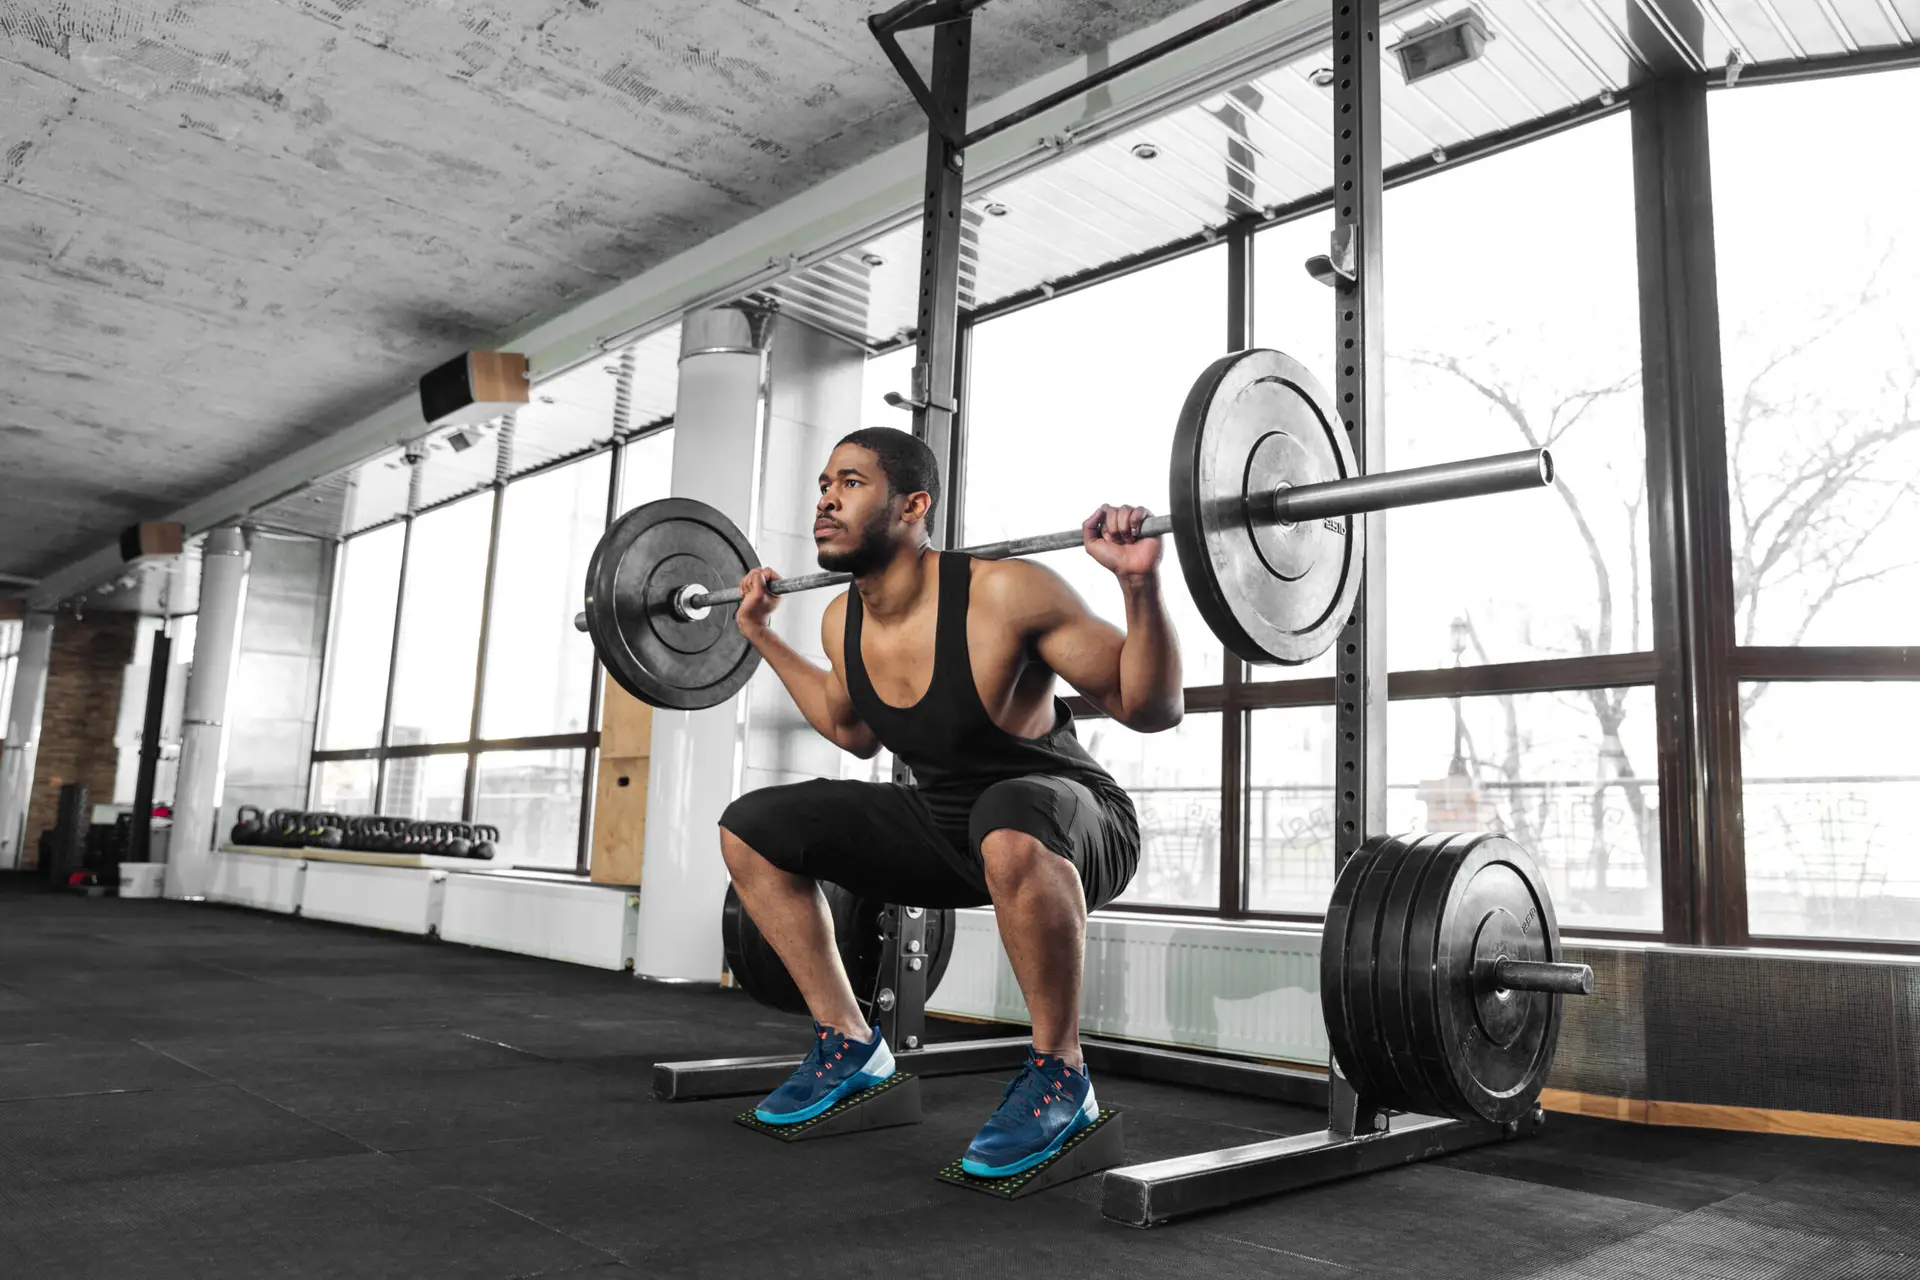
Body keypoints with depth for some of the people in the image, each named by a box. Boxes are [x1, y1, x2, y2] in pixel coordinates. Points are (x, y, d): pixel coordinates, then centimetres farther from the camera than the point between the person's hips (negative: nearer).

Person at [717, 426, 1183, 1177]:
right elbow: (855, 733, 18)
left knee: (1008, 833, -43)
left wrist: (1140, 584, -35)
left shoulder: (1003, 594, -25)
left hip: (1073, 831, -7)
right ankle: (848, 1043, 12)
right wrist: (763, 637, 15)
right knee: (748, 830, 1)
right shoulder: (842, 622, -4)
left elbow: (1151, 709, -20)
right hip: (946, 825, 7)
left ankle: (1060, 1077, -18)